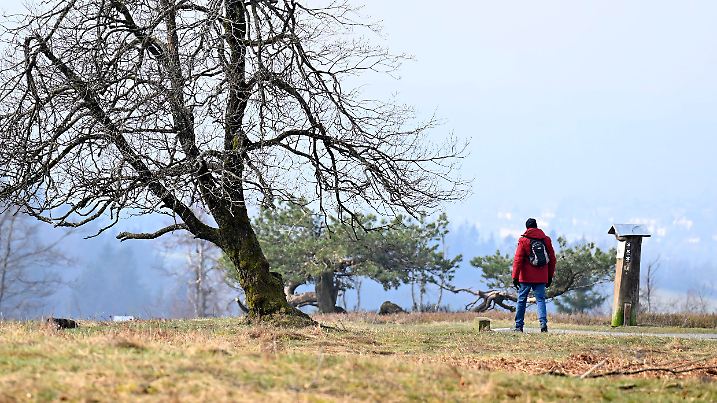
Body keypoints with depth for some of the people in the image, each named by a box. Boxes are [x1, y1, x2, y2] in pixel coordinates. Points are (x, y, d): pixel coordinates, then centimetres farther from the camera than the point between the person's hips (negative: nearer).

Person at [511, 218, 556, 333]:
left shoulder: (523, 240, -3)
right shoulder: (546, 239, 7)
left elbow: (518, 260, -8)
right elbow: (552, 259, 11)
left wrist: (515, 277, -7)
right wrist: (550, 276, 17)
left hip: (526, 277, -2)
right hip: (541, 278, 2)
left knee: (521, 301, 7)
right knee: (540, 300, 2)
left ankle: (518, 326, 9)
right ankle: (543, 323, -16)